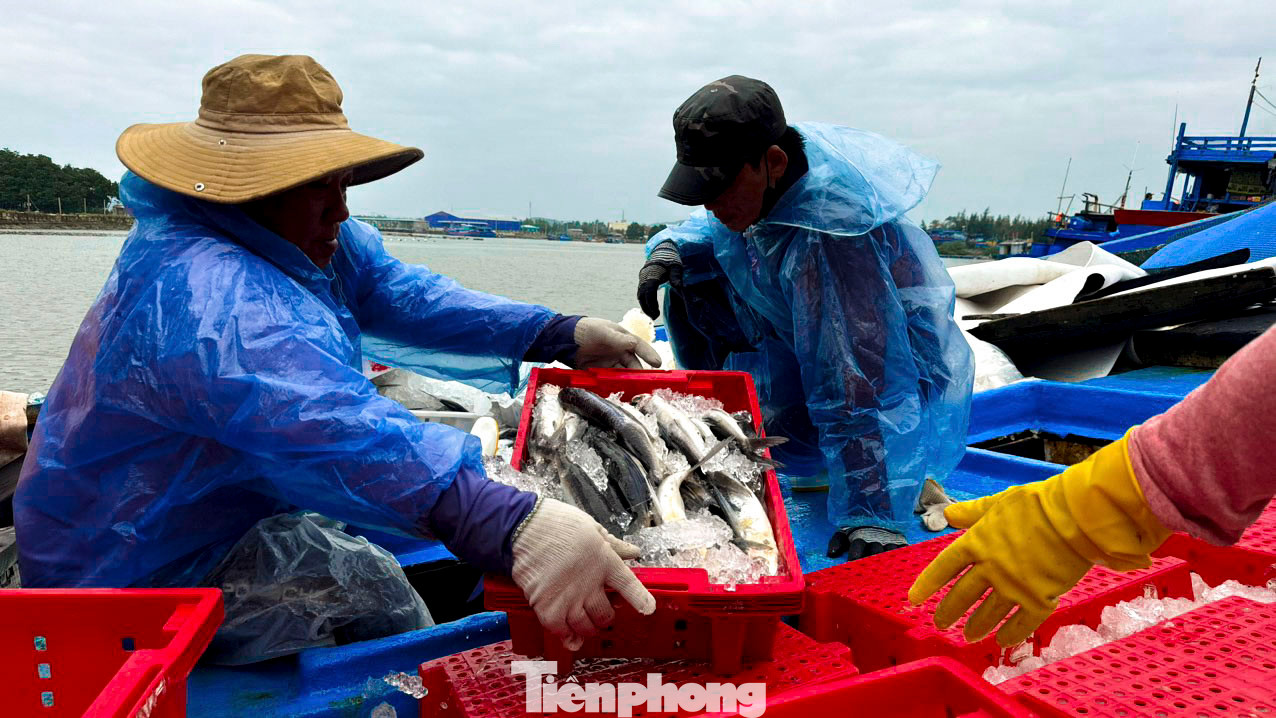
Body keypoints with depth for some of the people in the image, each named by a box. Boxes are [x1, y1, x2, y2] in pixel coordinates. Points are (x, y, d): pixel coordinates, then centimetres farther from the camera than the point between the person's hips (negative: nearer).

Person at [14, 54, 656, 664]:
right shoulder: (207, 297, -36)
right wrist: (513, 527, -65)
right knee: (362, 580, -26)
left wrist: (562, 336, -12)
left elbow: (397, 290, -3)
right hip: (131, 573, -10)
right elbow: (327, 425, -53)